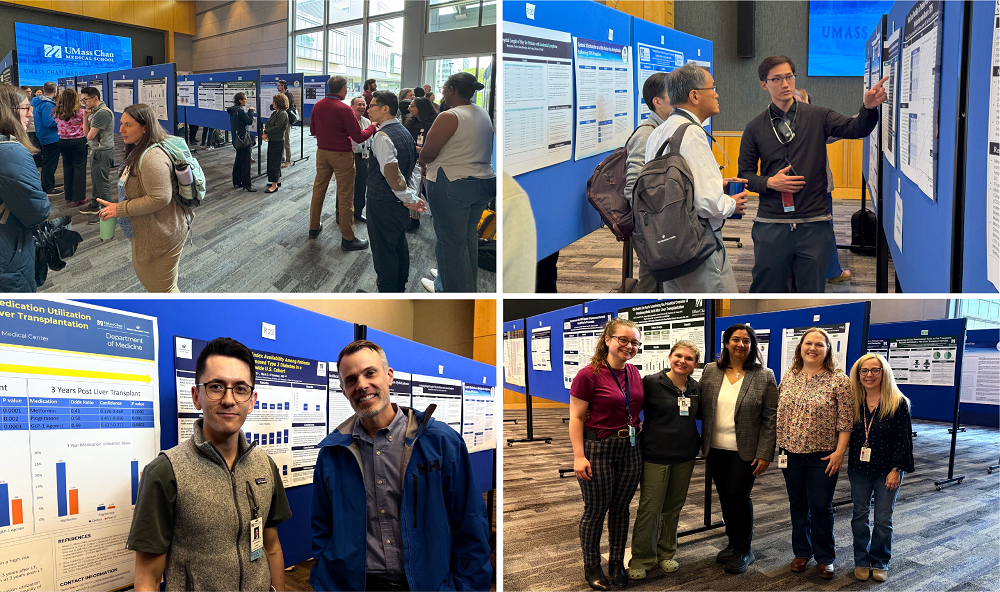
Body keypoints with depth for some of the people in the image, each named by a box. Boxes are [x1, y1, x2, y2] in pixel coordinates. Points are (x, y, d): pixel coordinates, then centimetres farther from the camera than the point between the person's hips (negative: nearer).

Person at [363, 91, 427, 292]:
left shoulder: (382, 136, -22)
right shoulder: (404, 132, 8)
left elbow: (392, 174, -28)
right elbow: (411, 167, 11)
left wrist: (410, 198, -20)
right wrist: (411, 195, 5)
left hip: (383, 204, -9)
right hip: (400, 204, 9)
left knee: (383, 250, 2)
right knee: (400, 246, 21)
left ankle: (387, 292, 11)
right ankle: (400, 287, 36)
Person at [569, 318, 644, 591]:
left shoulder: (634, 373, 6)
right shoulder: (589, 374, -14)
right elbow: (576, 417, -13)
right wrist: (579, 456, -17)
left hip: (629, 448, 6)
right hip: (598, 448, -6)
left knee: (621, 508, 15)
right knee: (595, 511, 5)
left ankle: (617, 564, 30)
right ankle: (591, 566, 23)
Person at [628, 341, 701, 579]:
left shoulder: (695, 388, 4)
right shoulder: (651, 383, -11)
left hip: (685, 457, 5)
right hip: (656, 456, -5)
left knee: (673, 508, 15)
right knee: (649, 508, 0)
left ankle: (666, 554, 30)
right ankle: (642, 559, 14)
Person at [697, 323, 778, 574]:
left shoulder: (764, 376, -3)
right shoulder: (710, 371, 4)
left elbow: (770, 419, -5)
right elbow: (700, 408, 7)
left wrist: (765, 454, -10)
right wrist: (702, 445, 1)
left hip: (745, 450, -4)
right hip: (716, 449, 4)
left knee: (738, 496, -5)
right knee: (725, 497, 12)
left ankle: (743, 550, 13)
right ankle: (733, 543, 29)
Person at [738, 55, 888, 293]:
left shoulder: (817, 117, 5)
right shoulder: (755, 128, 6)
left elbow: (855, 128, -9)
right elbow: (745, 173, 8)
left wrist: (869, 108, -29)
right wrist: (769, 182, -11)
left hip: (814, 224, 0)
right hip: (771, 225, 0)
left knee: (813, 291, 8)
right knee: (766, 291, 6)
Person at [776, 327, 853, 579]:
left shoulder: (838, 380, -9)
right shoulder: (789, 377, 5)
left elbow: (846, 420, -9)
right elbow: (780, 413, 10)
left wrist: (839, 451, -14)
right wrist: (779, 445, 7)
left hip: (823, 456, -4)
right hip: (791, 453, 4)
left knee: (821, 507, 1)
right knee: (797, 504, 13)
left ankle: (824, 558, 17)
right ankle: (802, 552, 27)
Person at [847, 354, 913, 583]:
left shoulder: (898, 403, -10)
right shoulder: (853, 402, -1)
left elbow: (904, 439, -10)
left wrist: (896, 470, -13)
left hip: (887, 471, -3)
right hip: (859, 469, 3)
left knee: (883, 519, 6)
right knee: (860, 516, 11)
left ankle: (880, 563, 23)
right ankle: (861, 561, 25)